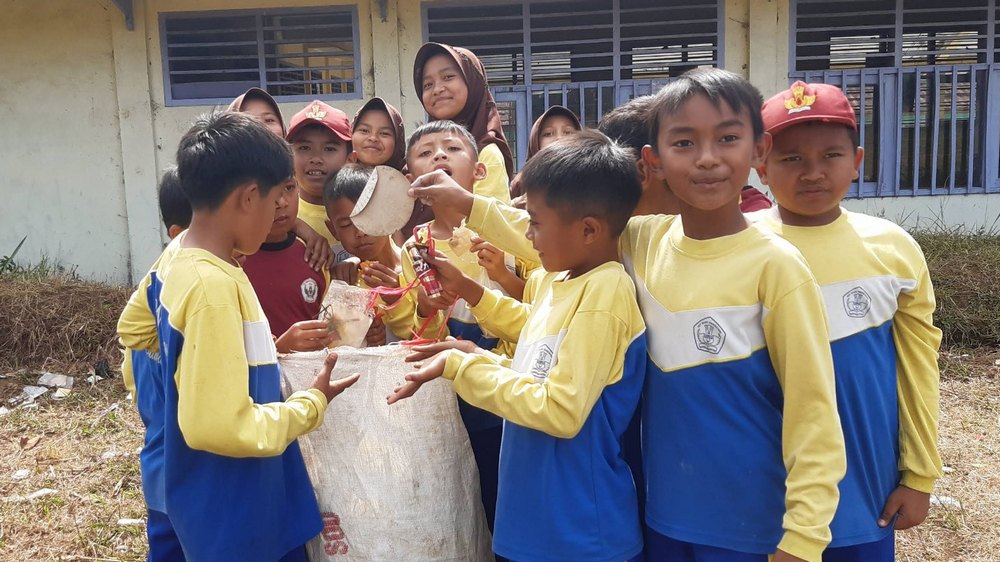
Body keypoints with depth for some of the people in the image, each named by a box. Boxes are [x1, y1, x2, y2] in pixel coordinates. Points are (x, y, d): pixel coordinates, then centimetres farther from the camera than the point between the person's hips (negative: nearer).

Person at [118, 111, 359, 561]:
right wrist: (313, 403, -18)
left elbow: (132, 327, 19)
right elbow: (220, 426, -30)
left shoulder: (175, 257, 0)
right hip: (230, 511, -8)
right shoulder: (213, 284, -28)